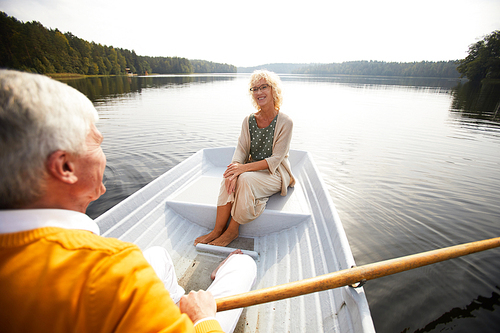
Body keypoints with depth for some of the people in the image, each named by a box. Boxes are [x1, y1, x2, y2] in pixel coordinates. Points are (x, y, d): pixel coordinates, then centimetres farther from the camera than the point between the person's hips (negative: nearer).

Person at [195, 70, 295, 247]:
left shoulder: (285, 122, -12)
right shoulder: (249, 121, 3)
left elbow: (275, 160, -17)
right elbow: (241, 150, -2)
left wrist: (244, 168, -26)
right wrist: (235, 167, -24)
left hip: (275, 174, -4)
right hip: (252, 170, 4)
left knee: (245, 179, -32)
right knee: (230, 178, -27)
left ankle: (232, 230, -15)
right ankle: (218, 230, -19)